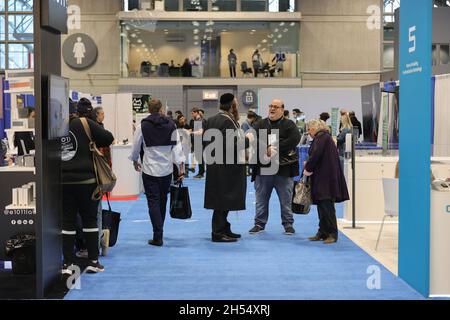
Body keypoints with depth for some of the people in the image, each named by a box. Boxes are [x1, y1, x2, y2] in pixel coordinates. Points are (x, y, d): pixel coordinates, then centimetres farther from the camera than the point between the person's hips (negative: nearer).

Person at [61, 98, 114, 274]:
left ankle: (67, 264, 9)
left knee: (67, 221, 8)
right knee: (90, 219, 8)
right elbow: (108, 138, -10)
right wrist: (93, 145, 7)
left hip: (63, 180, 3)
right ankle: (93, 261, 14)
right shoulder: (86, 124, -6)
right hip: (85, 180, -3)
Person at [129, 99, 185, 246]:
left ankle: (158, 236, -7)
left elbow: (136, 146, 2)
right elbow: (177, 146, -4)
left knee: (153, 202, -1)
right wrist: (181, 166, -1)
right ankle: (159, 232, 30)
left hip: (149, 169, -2)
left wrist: (135, 161, 21)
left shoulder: (143, 126, -6)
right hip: (167, 169, 3)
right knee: (162, 201, 17)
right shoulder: (170, 125, -2)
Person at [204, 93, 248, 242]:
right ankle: (218, 233, 3)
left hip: (214, 166, 9)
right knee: (224, 200, -2)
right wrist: (247, 139, -11)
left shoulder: (211, 120, 9)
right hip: (226, 167, -9)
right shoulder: (227, 121, -18)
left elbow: (205, 141, 14)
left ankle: (224, 229, 25)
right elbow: (231, 145, -24)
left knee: (221, 200, 16)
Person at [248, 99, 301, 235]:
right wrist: (266, 149, -20)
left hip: (284, 168, -2)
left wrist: (276, 148, -18)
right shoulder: (260, 124, 10)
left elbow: (294, 139, -14)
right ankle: (259, 224, 19)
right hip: (263, 167, 2)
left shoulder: (289, 125, 3)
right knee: (261, 198, 8)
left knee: (286, 199, 5)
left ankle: (288, 224, 15)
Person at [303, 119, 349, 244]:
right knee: (322, 205, 12)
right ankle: (323, 233, 17)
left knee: (326, 206, -7)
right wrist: (308, 166, 10)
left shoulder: (321, 137, -9)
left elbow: (316, 155, -19)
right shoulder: (324, 137, 20)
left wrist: (307, 169, -8)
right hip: (323, 178, 10)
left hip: (325, 177, -10)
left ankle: (332, 234, -3)